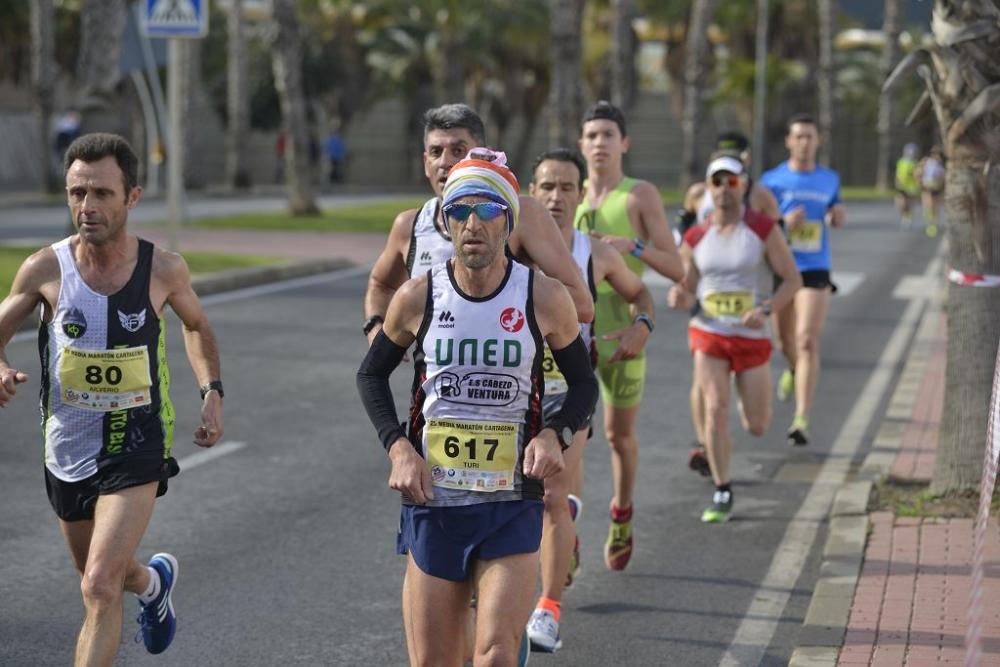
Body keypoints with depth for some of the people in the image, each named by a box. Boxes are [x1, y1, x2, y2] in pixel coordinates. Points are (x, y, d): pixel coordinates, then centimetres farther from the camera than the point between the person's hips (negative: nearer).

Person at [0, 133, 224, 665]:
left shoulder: (163, 270, -11)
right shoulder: (45, 270, -12)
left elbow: (196, 326, 11)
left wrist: (212, 391, -2)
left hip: (136, 446, -3)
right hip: (67, 446, 3)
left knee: (100, 588, -17)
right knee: (96, 574, 25)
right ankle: (154, 581, 60)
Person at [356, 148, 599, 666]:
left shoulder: (545, 299, -4)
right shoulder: (418, 297, -2)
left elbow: (584, 383, 9)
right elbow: (371, 374, 13)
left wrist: (555, 434, -11)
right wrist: (398, 448, -2)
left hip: (513, 510, -1)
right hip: (431, 505, 2)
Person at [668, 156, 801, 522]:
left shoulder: (763, 228, -6)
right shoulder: (695, 237, 0)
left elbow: (793, 279, -3)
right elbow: (688, 292, 9)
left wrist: (766, 309, -20)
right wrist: (679, 298, -16)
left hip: (751, 336, -1)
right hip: (708, 332, 1)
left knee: (757, 427, 4)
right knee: (715, 409, -17)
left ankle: (750, 400, 43)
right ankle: (722, 494, -4)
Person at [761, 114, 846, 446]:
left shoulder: (830, 179, 8)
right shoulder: (772, 180, 0)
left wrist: (838, 215, 0)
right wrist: (784, 222, -19)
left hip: (815, 271, 0)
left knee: (808, 342, -13)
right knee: (786, 341, 14)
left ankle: (801, 420, -13)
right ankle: (793, 370, 52)